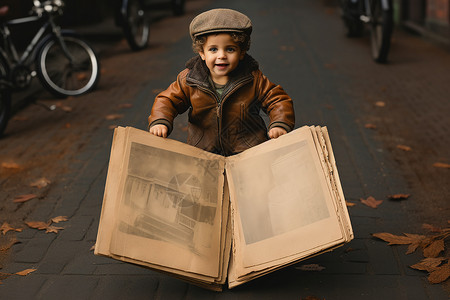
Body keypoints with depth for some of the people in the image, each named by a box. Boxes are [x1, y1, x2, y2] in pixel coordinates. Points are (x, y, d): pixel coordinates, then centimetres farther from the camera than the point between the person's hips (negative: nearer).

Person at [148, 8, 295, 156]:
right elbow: (168, 100, 5)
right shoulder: (189, 79, -3)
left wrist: (279, 124, -17)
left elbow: (278, 100, 1)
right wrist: (159, 122, -14)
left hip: (248, 150, -2)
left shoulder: (254, 79, -6)